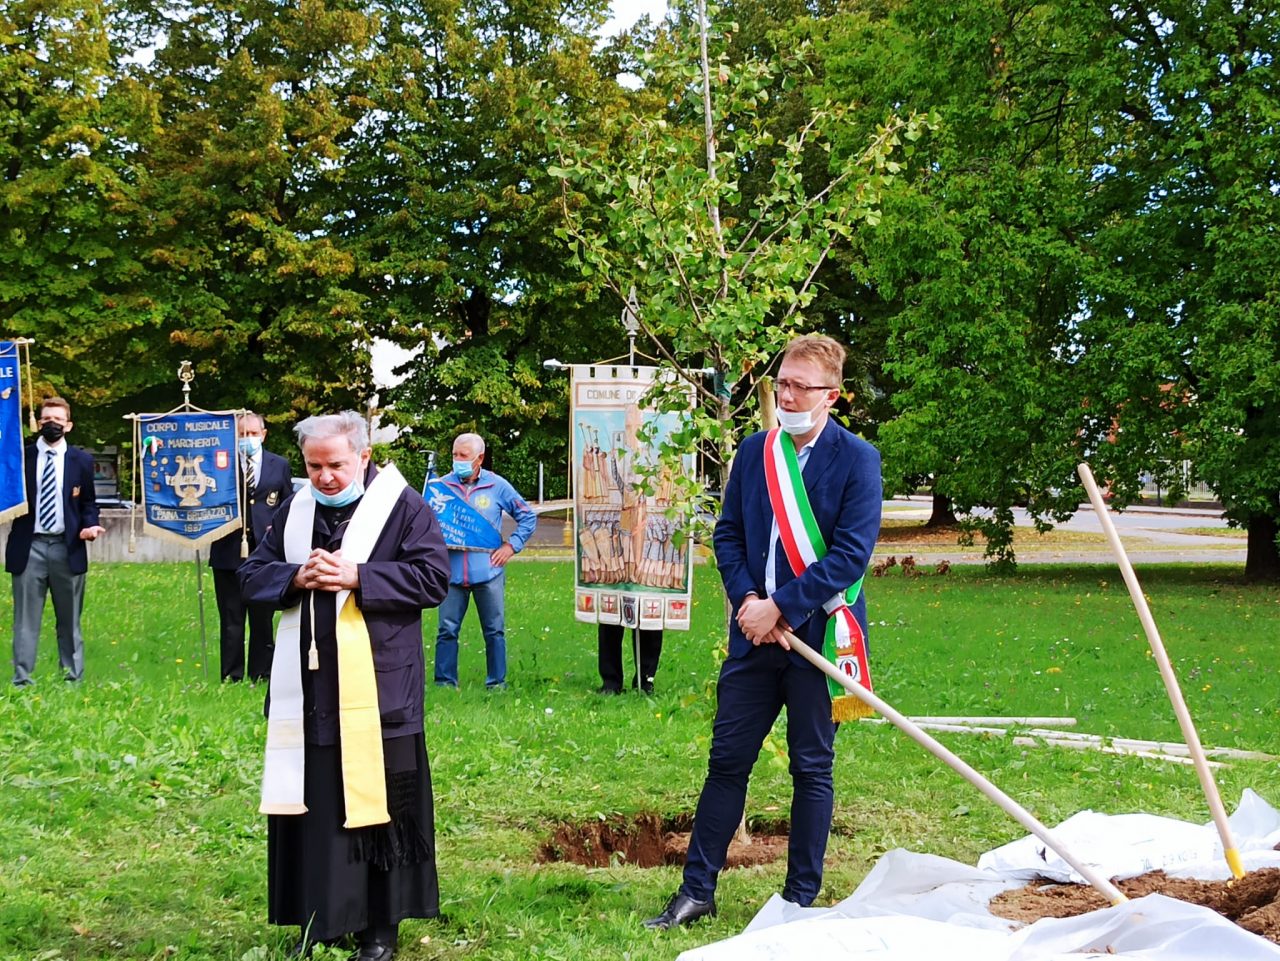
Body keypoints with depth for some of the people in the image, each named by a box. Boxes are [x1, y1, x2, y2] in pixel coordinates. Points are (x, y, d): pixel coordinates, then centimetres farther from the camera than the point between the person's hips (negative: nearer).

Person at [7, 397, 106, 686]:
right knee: (26, 620, -1)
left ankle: (73, 681, 14)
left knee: (70, 621, 8)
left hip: (68, 548, 1)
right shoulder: (20, 457, 3)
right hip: (29, 546, -1)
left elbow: (88, 502, 12)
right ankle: (22, 681, 2)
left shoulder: (82, 460, 8)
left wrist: (90, 525, -5)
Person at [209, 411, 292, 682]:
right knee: (230, 619, 4)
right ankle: (231, 677, 10)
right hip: (229, 552, -1)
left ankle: (261, 675, 13)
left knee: (263, 618, 6)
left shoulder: (279, 465, 10)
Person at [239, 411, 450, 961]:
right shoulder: (294, 510, 11)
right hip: (309, 689, 5)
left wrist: (355, 576, -17)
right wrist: (296, 578, -9)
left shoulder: (403, 507, -4)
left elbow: (434, 578, -11)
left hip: (378, 690, -4)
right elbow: (252, 575, 12)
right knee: (312, 805, 7)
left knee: (378, 804, 1)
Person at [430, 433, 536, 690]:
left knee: (495, 630, 5)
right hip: (452, 571, 0)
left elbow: (528, 516, 12)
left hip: (488, 572, 0)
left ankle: (497, 682, 15)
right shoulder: (443, 485, 3)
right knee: (447, 629, 0)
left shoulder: (497, 486, 2)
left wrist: (512, 546, 3)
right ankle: (444, 681, 8)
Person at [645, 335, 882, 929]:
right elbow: (727, 533, 10)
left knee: (812, 768, 6)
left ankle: (800, 898, 16)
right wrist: (746, 600, -7)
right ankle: (697, 890, 14)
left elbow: (852, 554, -14)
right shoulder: (754, 452, 8)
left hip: (817, 634, -4)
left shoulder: (856, 460, -7)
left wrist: (779, 607, -16)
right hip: (754, 633, 4)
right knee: (727, 761, 6)